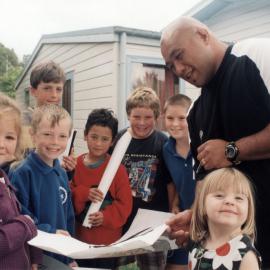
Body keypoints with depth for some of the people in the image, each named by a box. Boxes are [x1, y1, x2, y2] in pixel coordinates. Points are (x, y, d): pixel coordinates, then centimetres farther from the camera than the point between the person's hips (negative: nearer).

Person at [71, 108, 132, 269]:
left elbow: (124, 204, -8)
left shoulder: (117, 168, -10)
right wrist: (84, 194, -20)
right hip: (80, 237, 3)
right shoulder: (75, 165, -1)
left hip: (109, 240, -2)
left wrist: (105, 217, -22)